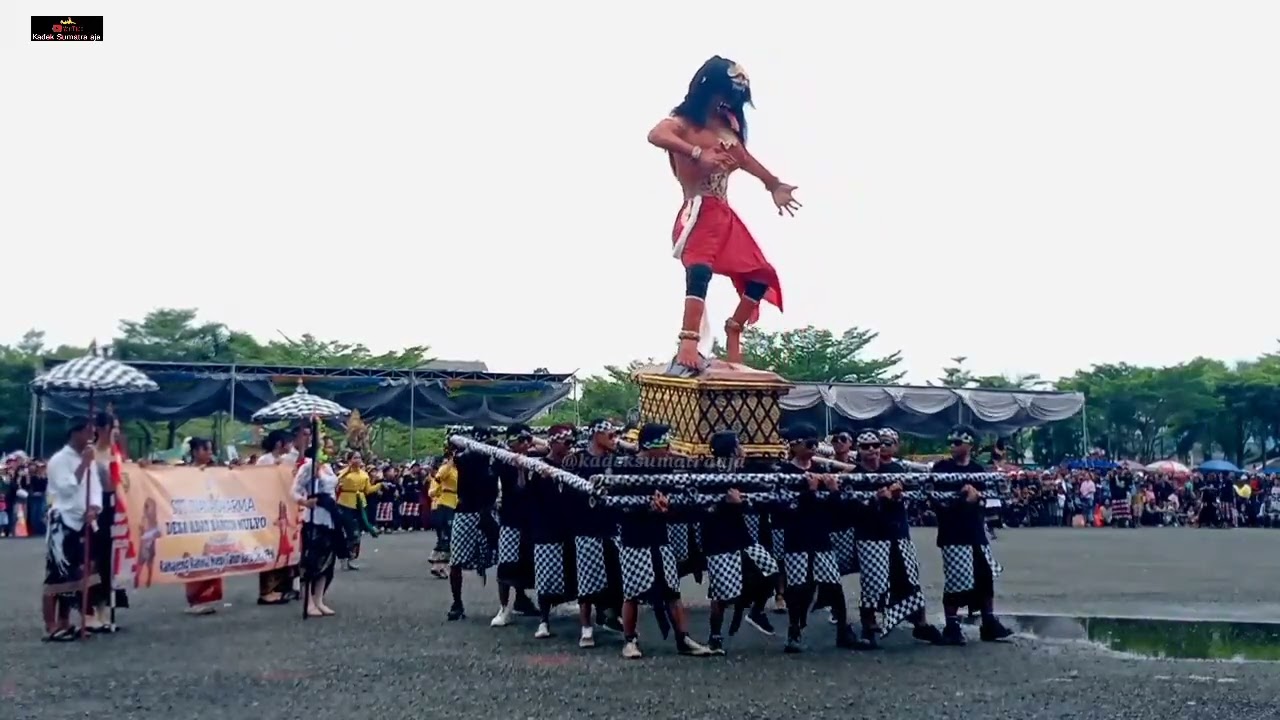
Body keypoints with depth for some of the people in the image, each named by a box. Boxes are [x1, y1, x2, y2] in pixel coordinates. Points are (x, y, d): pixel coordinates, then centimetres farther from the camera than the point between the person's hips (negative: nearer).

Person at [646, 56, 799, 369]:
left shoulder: (728, 126, 18)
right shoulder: (684, 122, -5)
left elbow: (742, 157, 36)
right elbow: (655, 135, -27)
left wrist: (774, 185, 48)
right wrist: (698, 153, -36)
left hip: (724, 215, 9)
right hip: (699, 212, -9)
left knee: (761, 276, 13)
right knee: (700, 269, -33)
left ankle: (733, 335, 27)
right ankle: (688, 346, -43)